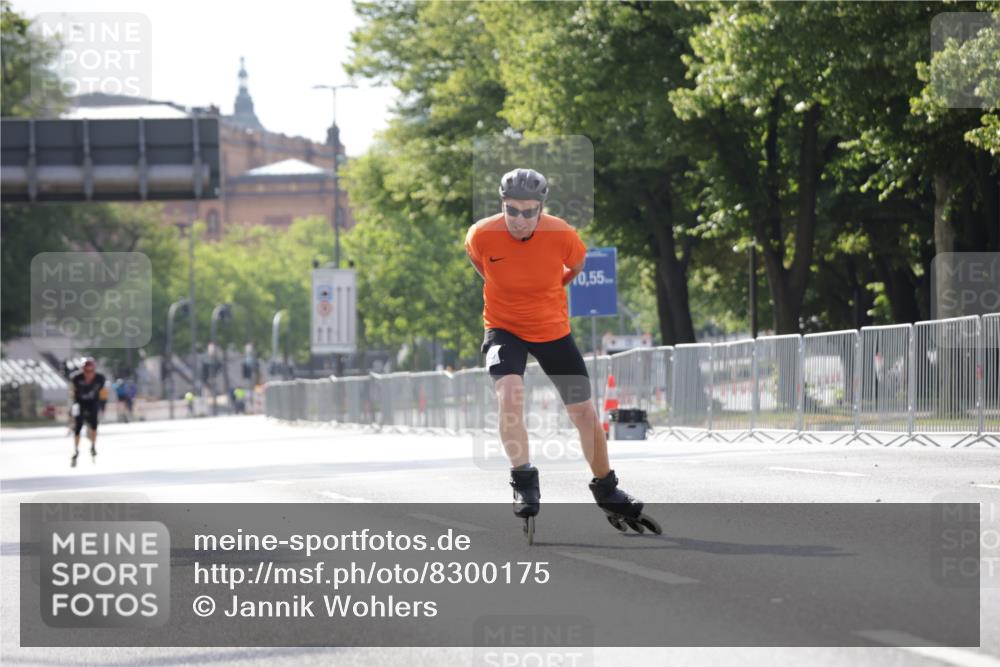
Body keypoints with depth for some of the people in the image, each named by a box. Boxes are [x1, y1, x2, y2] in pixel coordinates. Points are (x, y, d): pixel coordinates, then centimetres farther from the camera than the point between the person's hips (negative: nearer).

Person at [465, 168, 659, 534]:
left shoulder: (562, 235, -21)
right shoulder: (481, 236, -21)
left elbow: (578, 265, 4)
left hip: (553, 329, 1)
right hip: (504, 328, -1)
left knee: (584, 412, 5)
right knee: (509, 391, -29)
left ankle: (606, 489, 25)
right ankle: (524, 482, -19)